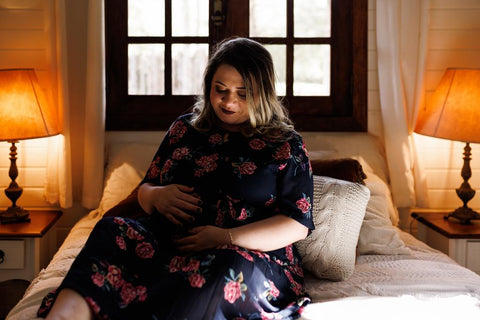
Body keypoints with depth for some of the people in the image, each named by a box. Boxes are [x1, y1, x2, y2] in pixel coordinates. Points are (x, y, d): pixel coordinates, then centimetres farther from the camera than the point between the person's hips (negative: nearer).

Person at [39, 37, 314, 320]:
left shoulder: (286, 145, 6)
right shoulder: (185, 129, 18)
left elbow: (297, 225, -2)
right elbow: (145, 189, 25)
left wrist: (227, 238, -15)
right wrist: (157, 196, -1)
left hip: (255, 255, -3)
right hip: (171, 240, 4)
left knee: (231, 265, -40)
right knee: (111, 231, -26)